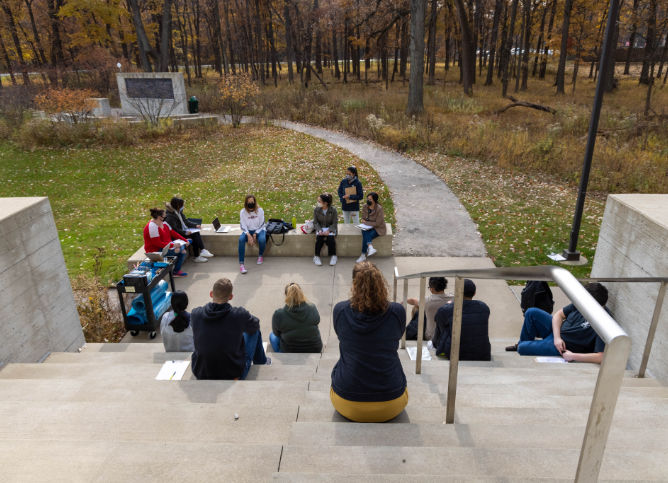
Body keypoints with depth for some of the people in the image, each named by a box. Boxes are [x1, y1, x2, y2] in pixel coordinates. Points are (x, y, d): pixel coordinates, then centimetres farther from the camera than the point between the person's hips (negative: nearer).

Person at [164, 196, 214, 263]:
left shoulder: (179, 212, 9)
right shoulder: (170, 216, -19)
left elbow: (186, 221, 15)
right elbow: (174, 230, -23)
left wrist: (196, 225, 2)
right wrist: (185, 232, -26)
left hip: (183, 230, 9)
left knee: (196, 233, -14)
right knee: (194, 235, -22)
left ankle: (202, 251, -23)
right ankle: (196, 257, -17)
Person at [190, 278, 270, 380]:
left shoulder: (195, 314, -13)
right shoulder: (239, 314, -21)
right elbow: (255, 325, 2)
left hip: (201, 375, 3)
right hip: (233, 376, -3)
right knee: (255, 331, 16)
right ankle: (261, 362, 44)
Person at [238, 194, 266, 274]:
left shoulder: (260, 210, -10)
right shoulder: (243, 212, -7)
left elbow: (261, 225, -6)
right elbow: (243, 226, -7)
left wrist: (255, 235, -17)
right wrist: (249, 235, -24)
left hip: (259, 230, -1)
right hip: (248, 231, 1)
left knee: (262, 239, -35)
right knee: (241, 239, -31)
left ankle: (261, 255, 0)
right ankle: (241, 263, -31)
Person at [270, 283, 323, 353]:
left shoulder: (278, 315, -22)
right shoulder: (313, 309, -16)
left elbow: (276, 333, -3)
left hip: (289, 353, -2)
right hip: (315, 350, 2)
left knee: (272, 336, 26)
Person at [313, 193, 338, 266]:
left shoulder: (333, 210, -8)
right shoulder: (316, 210, -3)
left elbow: (334, 223, -7)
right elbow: (315, 222, -1)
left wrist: (328, 231, -24)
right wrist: (319, 230, -19)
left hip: (330, 229, -1)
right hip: (320, 228, 1)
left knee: (330, 239, -30)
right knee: (319, 238, -29)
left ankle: (333, 256, -11)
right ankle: (316, 256, -17)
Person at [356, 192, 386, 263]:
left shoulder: (379, 209, -18)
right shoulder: (365, 207, -1)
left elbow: (377, 223, -17)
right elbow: (363, 219, 9)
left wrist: (365, 222, -12)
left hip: (378, 228, -5)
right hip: (367, 227, 5)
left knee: (365, 237, -27)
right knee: (365, 233, -31)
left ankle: (363, 255, -20)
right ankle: (370, 247, -38)